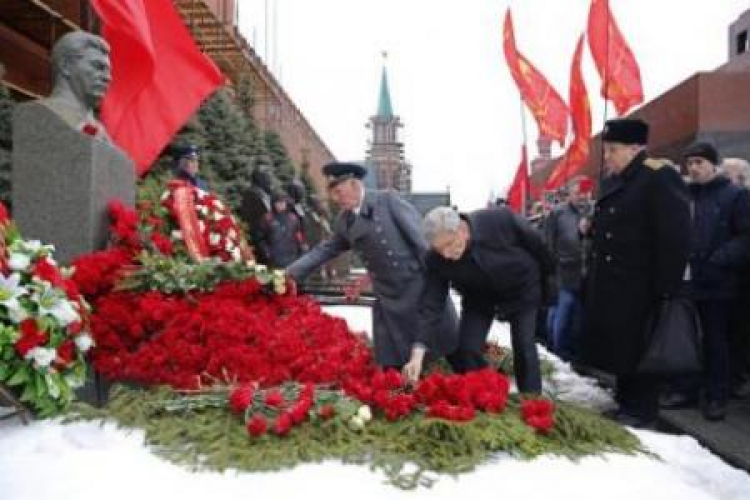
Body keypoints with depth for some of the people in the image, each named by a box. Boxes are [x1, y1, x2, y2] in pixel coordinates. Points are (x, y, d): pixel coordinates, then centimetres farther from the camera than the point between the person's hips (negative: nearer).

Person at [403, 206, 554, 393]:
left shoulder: (501, 220, -35)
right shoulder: (437, 260, -28)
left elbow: (536, 245, -17)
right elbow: (432, 303, -27)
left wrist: (549, 283, 0)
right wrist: (418, 352, -38)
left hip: (522, 290, -2)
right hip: (478, 298, 2)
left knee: (524, 348, -6)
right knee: (466, 350, -6)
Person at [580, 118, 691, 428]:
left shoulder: (660, 179, -13)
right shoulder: (614, 181, 13)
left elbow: (674, 238, -18)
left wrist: (665, 289, -20)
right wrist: (592, 228, 5)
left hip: (637, 289, -8)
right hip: (609, 286, 8)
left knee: (637, 349, 2)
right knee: (616, 346, 14)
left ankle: (642, 412, 16)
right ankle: (625, 403, 27)